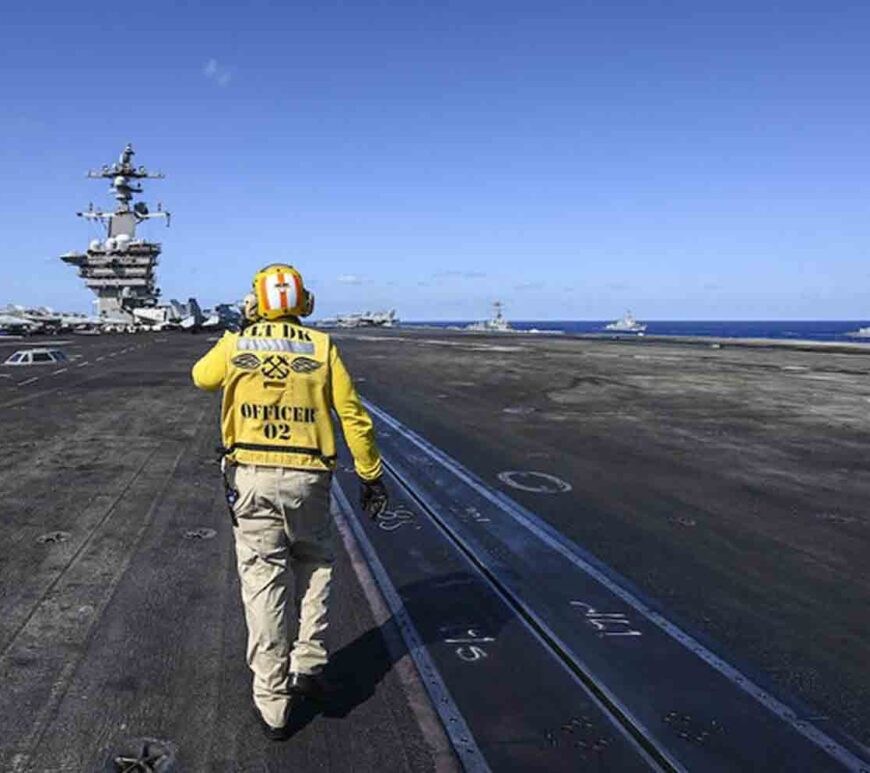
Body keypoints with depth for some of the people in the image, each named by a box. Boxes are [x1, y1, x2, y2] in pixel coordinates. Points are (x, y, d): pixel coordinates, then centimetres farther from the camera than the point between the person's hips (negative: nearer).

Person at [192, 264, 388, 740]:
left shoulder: (235, 345, 2)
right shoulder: (322, 347, -1)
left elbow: (202, 377, 24)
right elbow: (354, 417, -2)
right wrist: (370, 476, 6)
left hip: (252, 477, 0)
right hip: (308, 477, 0)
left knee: (263, 582, 6)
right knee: (313, 566, 23)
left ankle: (272, 703, 14)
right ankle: (309, 666, 19)